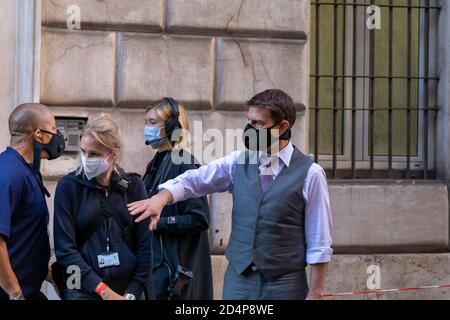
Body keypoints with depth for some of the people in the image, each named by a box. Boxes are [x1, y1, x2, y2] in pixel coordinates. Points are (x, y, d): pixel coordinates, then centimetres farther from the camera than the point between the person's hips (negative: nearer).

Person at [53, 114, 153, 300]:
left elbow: (145, 245, 1)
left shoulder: (133, 186, 1)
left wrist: (132, 293, -8)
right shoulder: (68, 187, -4)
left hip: (130, 289, 2)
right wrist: (103, 290, -14)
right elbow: (65, 248, -9)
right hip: (83, 291, -1)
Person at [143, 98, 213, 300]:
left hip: (174, 264, -8)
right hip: (154, 259, 8)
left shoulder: (184, 164, -11)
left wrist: (157, 222, -15)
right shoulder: (156, 163, 14)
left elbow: (200, 220, -15)